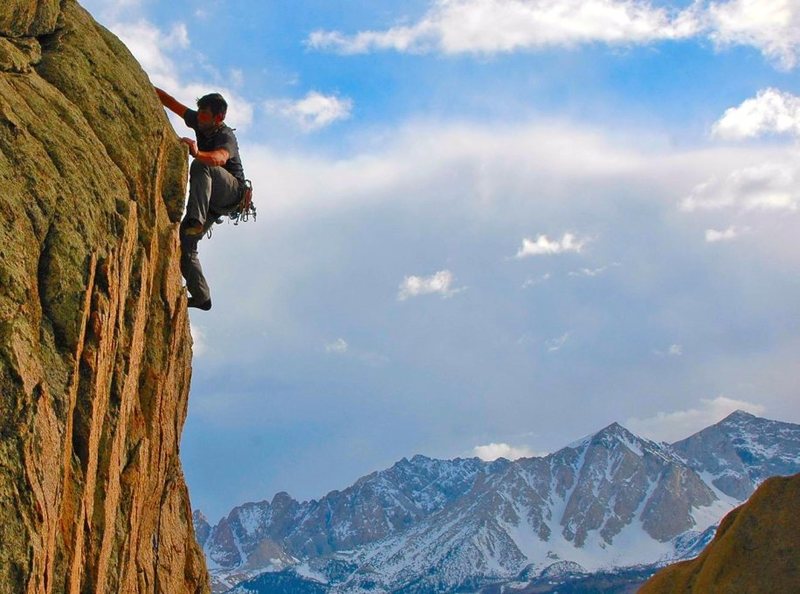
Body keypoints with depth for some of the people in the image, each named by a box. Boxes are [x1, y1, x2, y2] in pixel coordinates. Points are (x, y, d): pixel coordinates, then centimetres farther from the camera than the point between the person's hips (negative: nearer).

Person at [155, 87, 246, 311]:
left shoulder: (226, 137, -22)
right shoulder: (200, 123, 0)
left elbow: (219, 158, -45)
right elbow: (173, 103, 8)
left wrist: (197, 153, -63)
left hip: (232, 190, -8)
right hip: (211, 199, 8)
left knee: (200, 166, -35)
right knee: (185, 241, -5)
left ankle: (196, 220, -49)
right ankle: (201, 296, -2)